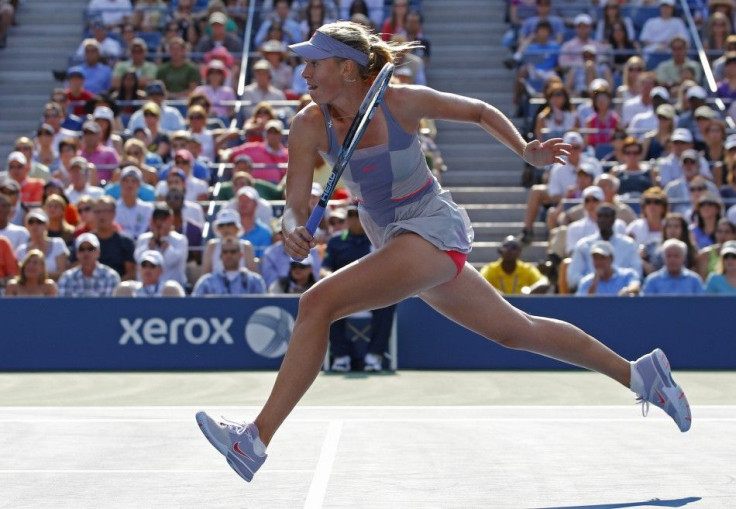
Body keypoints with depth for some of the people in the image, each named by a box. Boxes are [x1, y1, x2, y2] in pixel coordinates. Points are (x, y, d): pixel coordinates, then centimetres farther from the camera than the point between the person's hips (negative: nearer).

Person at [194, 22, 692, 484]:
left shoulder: (401, 102, -15)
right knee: (517, 330, 17)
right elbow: (296, 202, -9)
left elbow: (480, 111, 1)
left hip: (434, 230, -7)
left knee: (317, 303, -24)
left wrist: (526, 151, -6)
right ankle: (638, 374, 31)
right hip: (396, 244, 7)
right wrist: (294, 229, -30)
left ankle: (256, 440, -23)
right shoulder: (310, 126, -5)